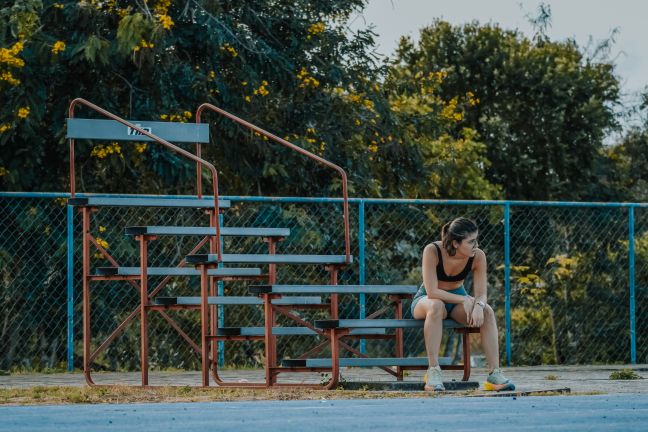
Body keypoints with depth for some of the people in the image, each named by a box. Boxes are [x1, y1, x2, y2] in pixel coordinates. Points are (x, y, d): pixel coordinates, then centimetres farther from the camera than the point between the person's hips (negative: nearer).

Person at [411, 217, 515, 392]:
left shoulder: (478, 256, -17)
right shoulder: (432, 251, -28)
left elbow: (481, 294, -16)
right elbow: (432, 292, -31)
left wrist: (478, 305, -39)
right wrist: (464, 300, -33)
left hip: (458, 298, 3)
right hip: (425, 300, -3)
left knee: (487, 311, -27)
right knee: (436, 306, -40)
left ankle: (495, 374, -31)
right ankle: (433, 372, -37)